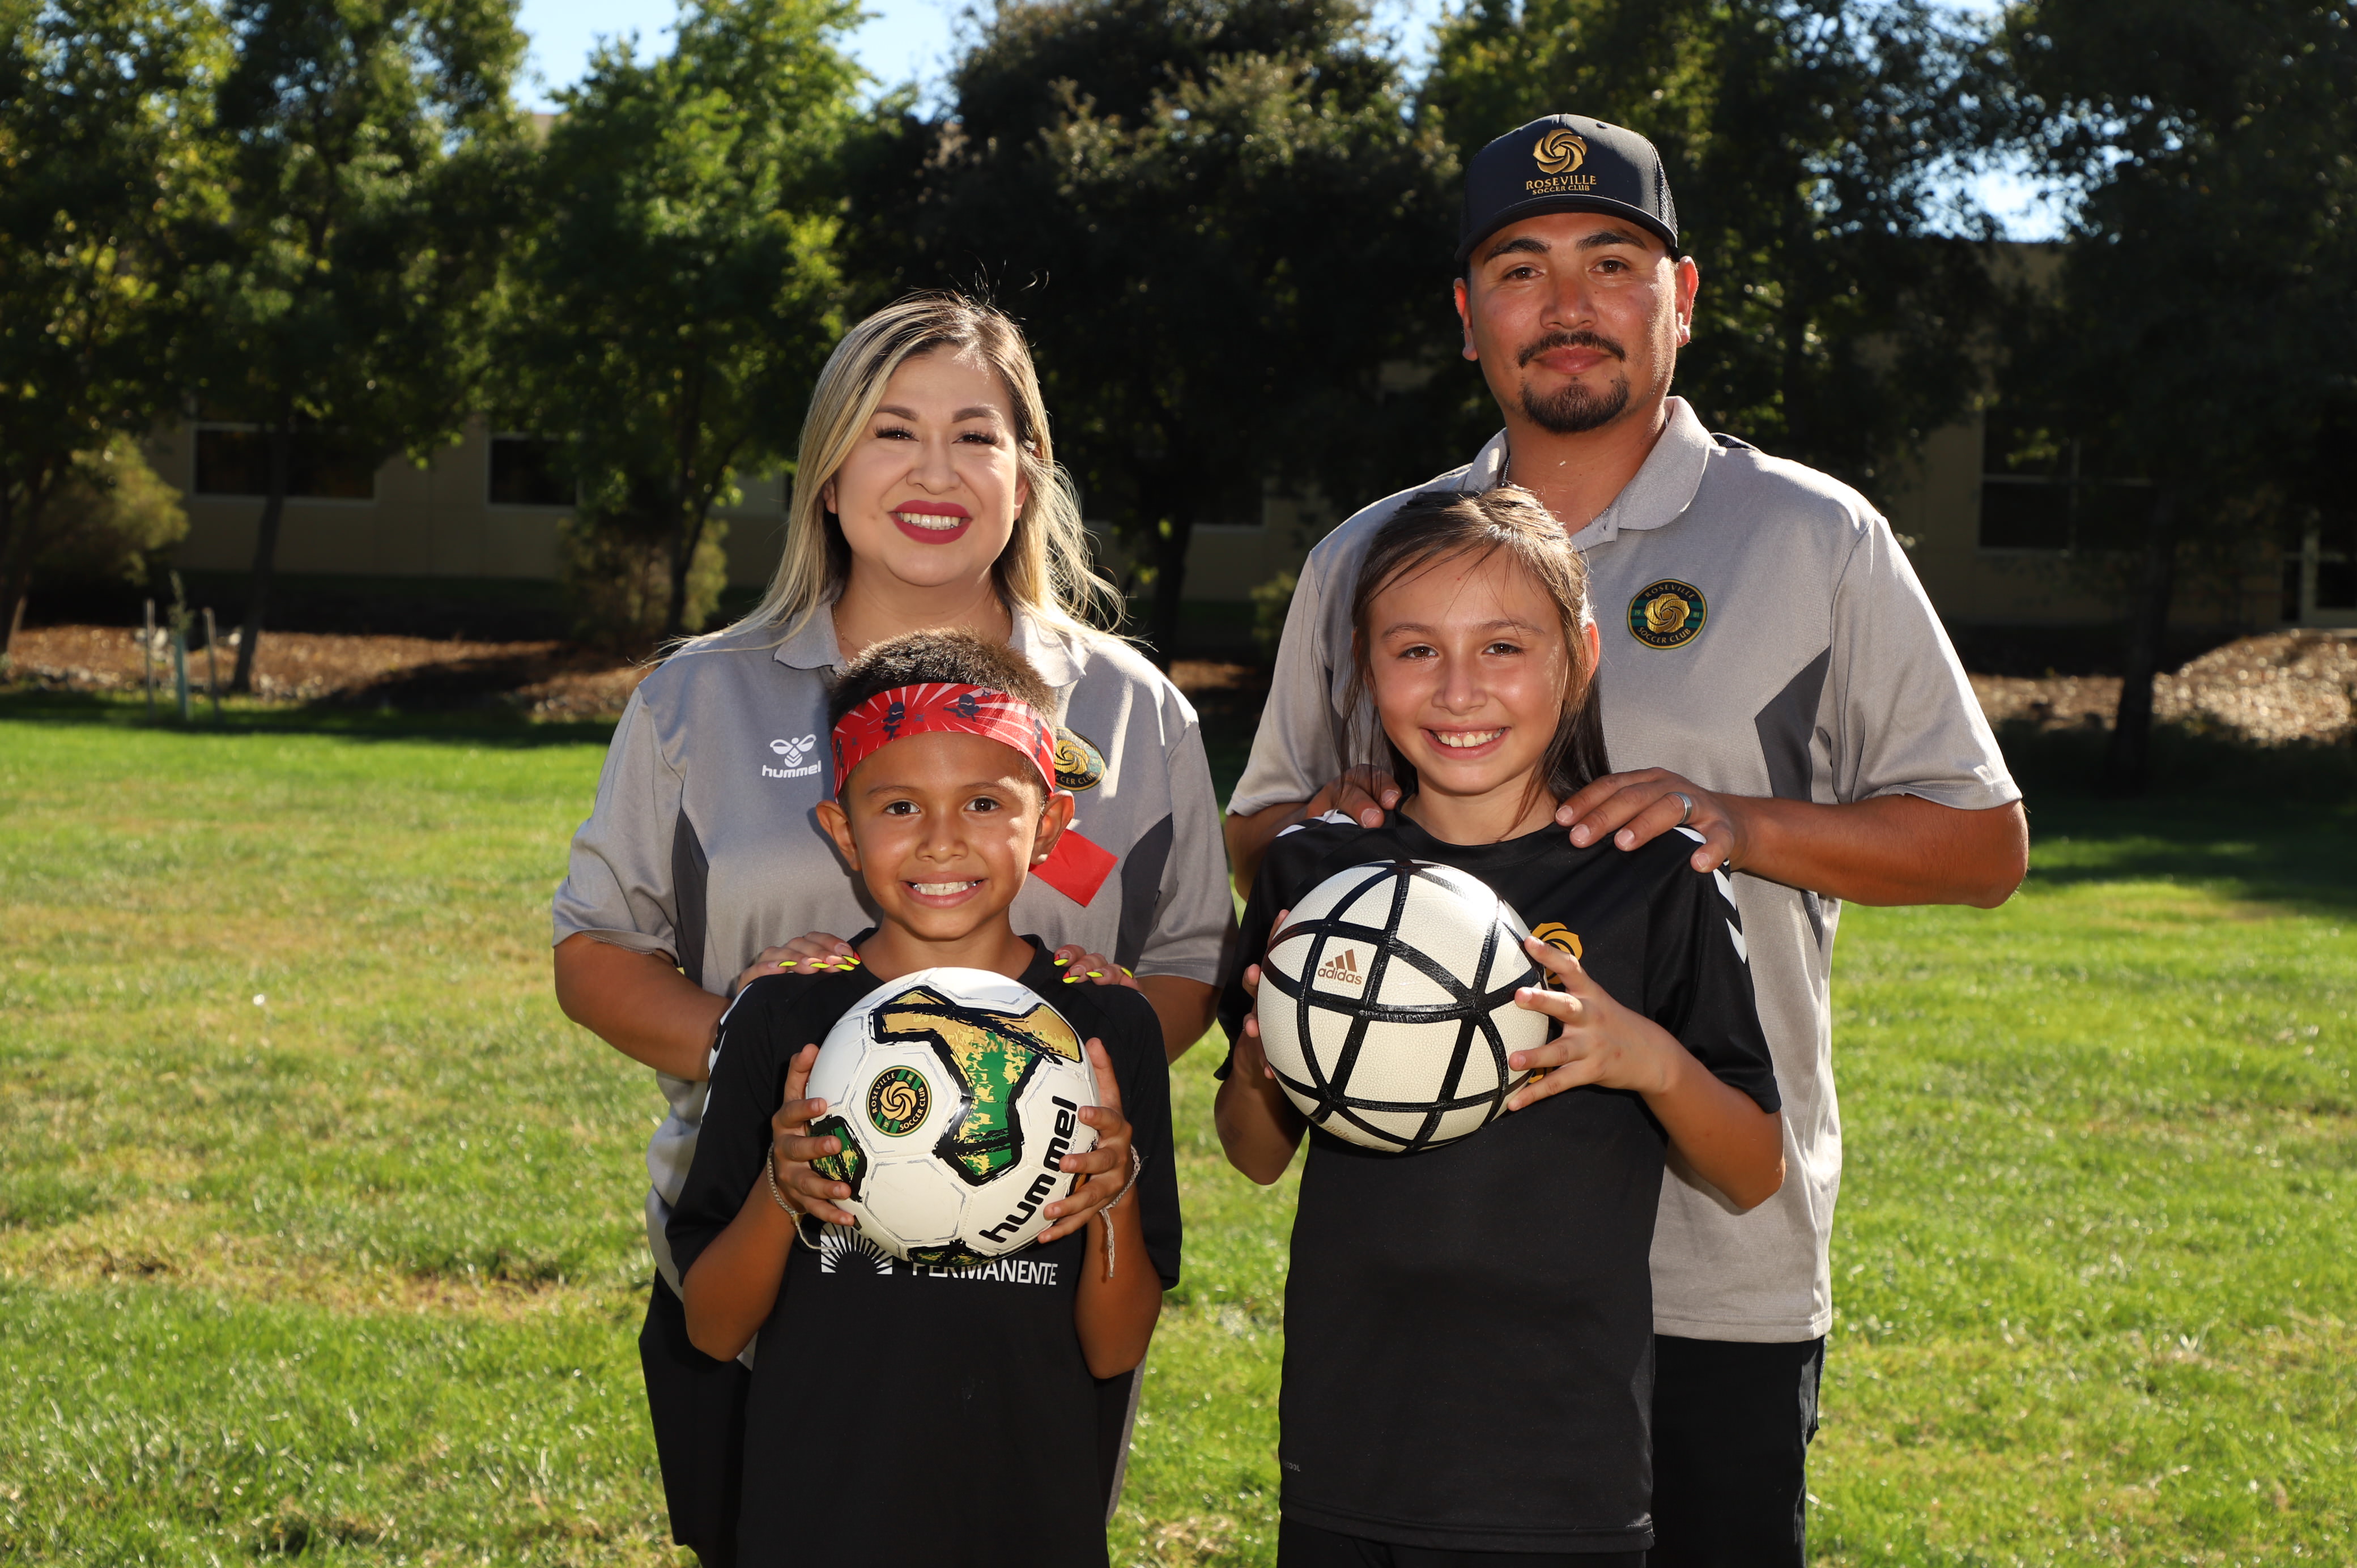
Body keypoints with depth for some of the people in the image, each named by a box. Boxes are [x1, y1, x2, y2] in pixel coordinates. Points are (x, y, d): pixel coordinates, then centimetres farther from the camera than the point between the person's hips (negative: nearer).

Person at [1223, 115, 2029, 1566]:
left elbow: (1984, 842, 3)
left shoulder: (1814, 540, 2)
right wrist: (1320, 827, -4)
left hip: (1718, 1266, -3)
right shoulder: (1364, 561, 12)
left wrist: (1738, 825, -14)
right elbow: (1255, 832, 21)